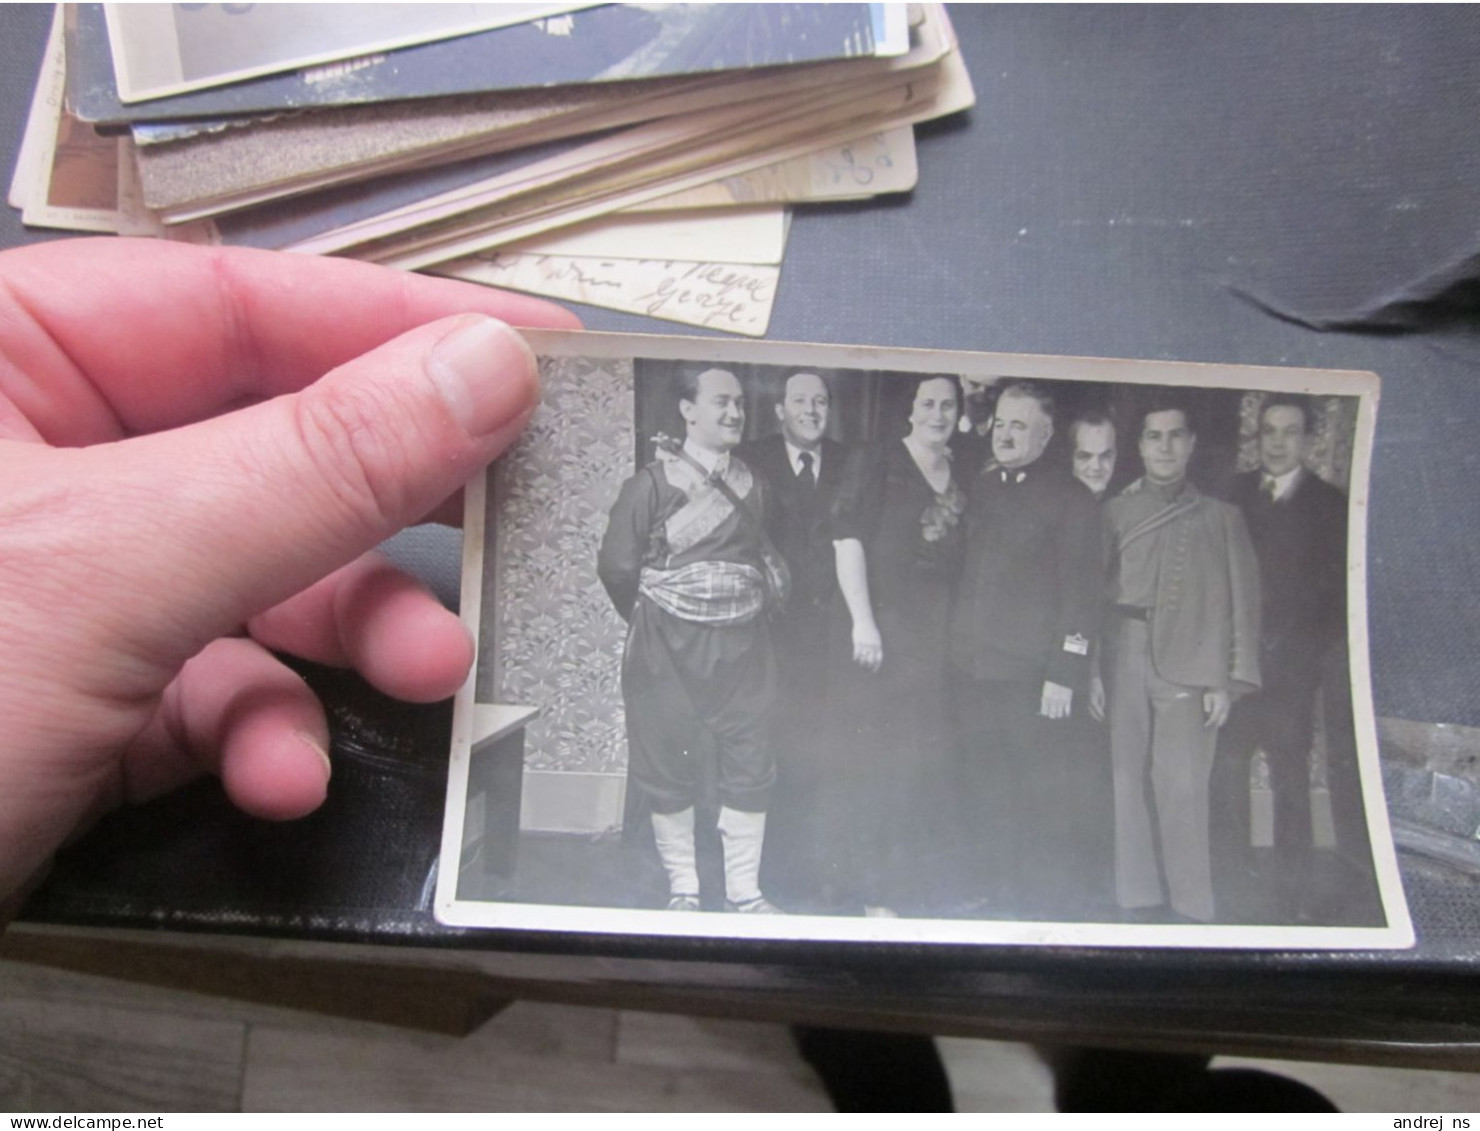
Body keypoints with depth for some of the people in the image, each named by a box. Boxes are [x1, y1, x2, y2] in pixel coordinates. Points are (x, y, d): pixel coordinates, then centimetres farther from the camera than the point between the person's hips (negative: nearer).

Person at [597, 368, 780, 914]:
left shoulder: (753, 485, 10)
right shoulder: (652, 482, -5)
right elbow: (617, 566, -3)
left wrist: (751, 612, 8)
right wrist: (653, 623, 5)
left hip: (743, 647, 4)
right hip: (669, 649, -4)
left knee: (750, 765, 4)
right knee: (669, 766, 5)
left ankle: (744, 889, 17)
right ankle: (682, 887, 21)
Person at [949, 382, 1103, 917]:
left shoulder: (1070, 498, -3)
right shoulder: (978, 489, 14)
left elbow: (1081, 592, -8)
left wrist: (1064, 675, -13)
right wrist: (957, 650, 8)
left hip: (1034, 674, -5)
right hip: (974, 671, 5)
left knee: (1045, 804, -1)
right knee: (985, 796, 12)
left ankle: (1053, 907, 13)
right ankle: (994, 898, 25)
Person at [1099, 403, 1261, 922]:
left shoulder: (1221, 518, 11)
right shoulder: (1113, 513, 13)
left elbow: (1241, 604, 6)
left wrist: (1228, 681, -3)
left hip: (1188, 667, -1)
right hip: (1121, 661, 2)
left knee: (1182, 786, -8)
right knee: (1126, 782, 1)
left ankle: (1192, 908, 2)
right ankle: (1137, 899, 11)